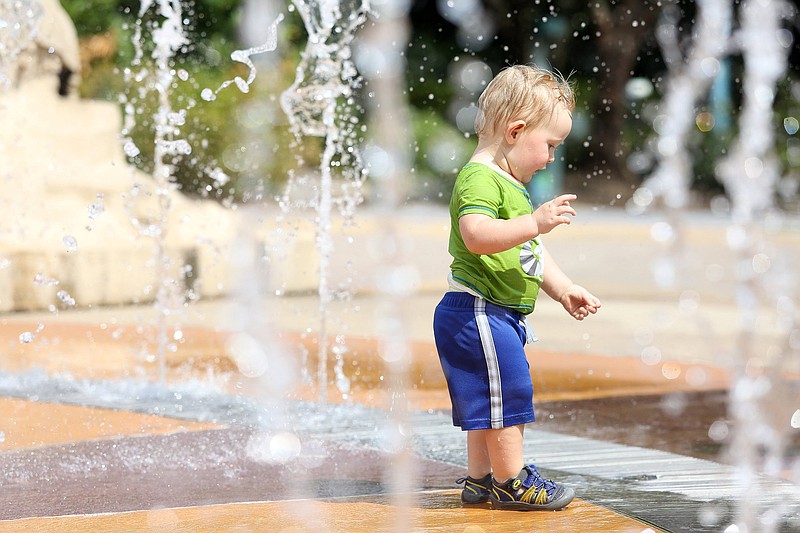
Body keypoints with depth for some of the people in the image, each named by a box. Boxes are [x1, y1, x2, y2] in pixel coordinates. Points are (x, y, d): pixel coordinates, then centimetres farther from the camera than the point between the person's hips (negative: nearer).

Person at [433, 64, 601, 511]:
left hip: (501, 316, 11)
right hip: (477, 311, -11)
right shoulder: (479, 179, -16)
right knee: (507, 390, -8)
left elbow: (530, 254, 27)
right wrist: (535, 223, -36)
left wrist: (564, 289, 17)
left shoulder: (513, 185, 20)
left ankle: (480, 479, 22)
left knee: (488, 400, 15)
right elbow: (476, 235, -34)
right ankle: (513, 482, 0)